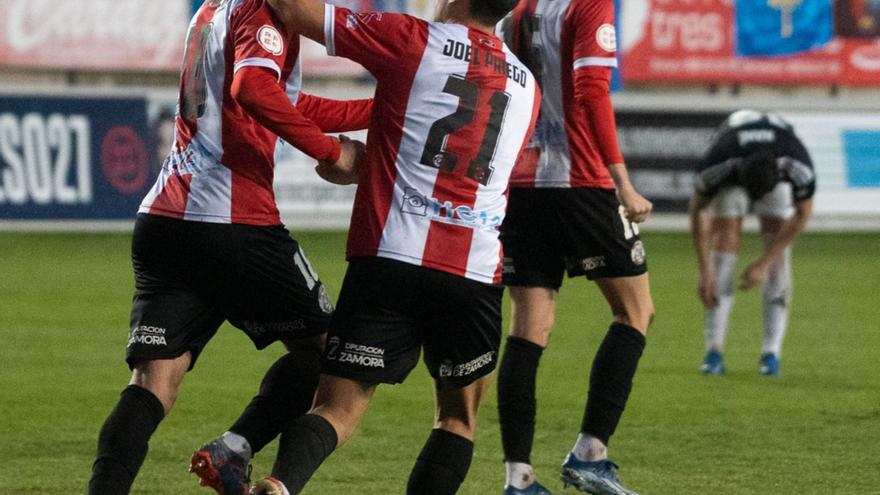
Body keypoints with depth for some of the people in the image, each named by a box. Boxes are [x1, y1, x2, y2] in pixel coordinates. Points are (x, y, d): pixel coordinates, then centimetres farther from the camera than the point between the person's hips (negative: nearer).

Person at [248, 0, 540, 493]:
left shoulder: (412, 40, 2)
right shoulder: (526, 85, 16)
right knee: (460, 415, 19)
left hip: (388, 261, -2)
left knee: (339, 407, 0)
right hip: (475, 274, 2)